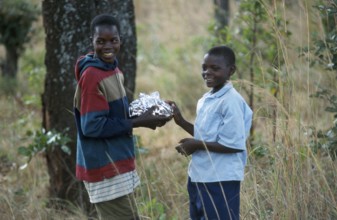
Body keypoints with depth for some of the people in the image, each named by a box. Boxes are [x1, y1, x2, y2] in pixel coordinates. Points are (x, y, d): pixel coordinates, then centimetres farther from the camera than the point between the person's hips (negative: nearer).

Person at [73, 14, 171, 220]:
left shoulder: (113, 69, 11)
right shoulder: (92, 76, -19)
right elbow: (92, 126, -22)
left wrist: (141, 114, 0)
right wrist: (138, 122, -18)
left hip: (117, 164, 10)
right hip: (105, 168, -10)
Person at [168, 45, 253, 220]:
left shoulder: (231, 101, -17)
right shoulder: (206, 100, 10)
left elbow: (234, 144, -21)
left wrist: (198, 145, -16)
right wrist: (181, 121, 8)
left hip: (220, 180, -10)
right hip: (199, 176, 10)